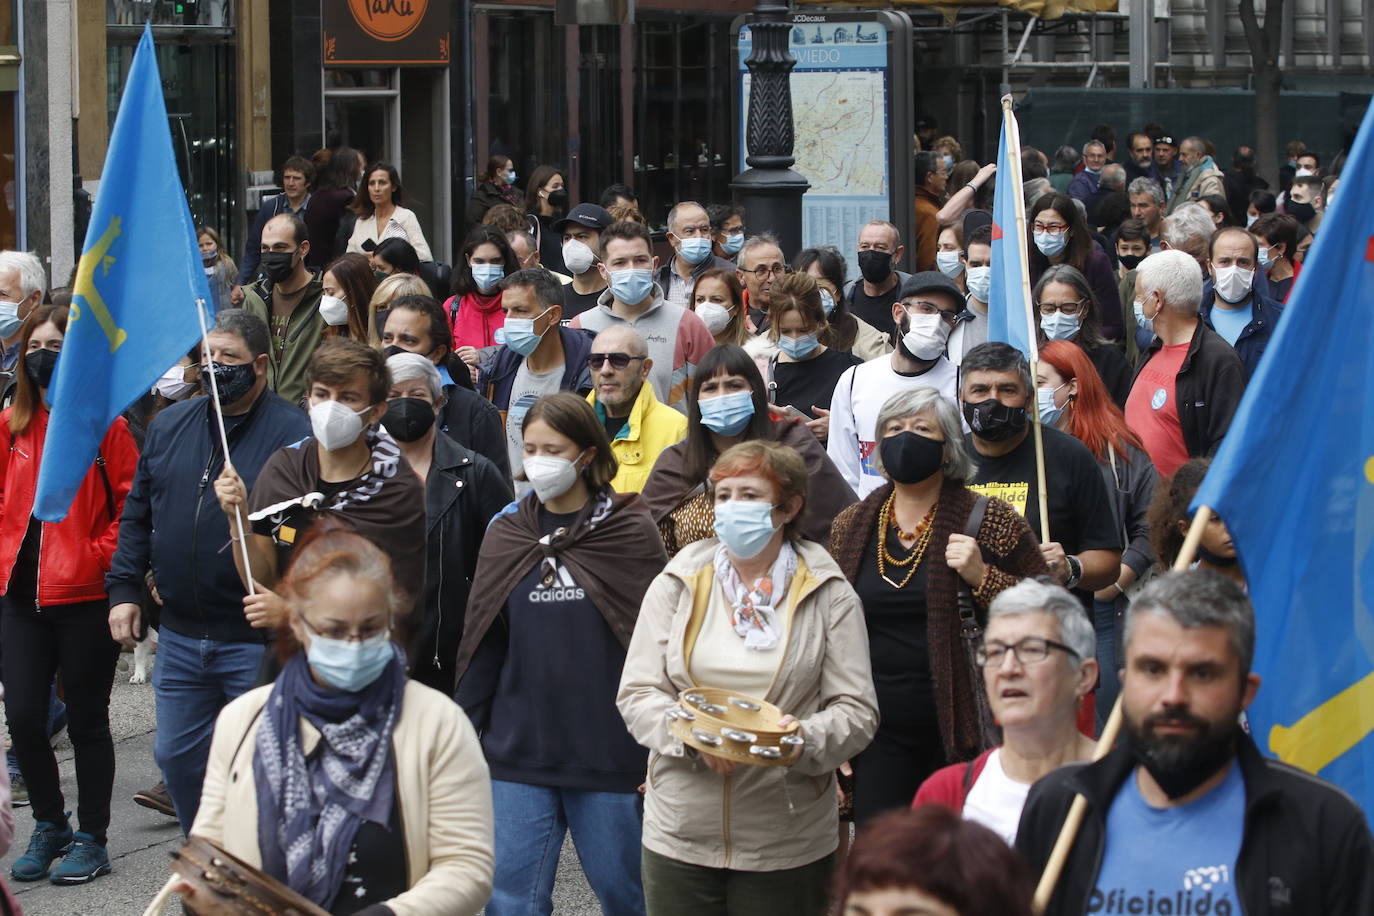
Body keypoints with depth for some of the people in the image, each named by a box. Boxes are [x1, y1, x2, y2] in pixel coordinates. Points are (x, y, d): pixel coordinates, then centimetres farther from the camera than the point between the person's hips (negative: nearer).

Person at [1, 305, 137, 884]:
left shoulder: (106, 425, -7)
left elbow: (132, 506, -6)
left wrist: (99, 556, -13)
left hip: (84, 598, -4)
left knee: (86, 722, 6)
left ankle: (90, 837, 18)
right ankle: (49, 825, 24)